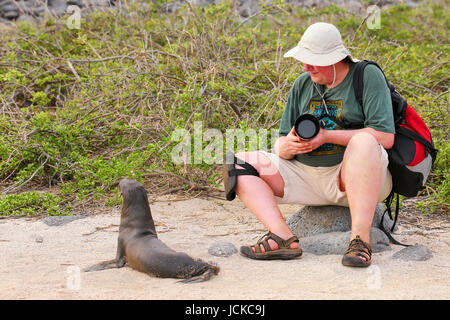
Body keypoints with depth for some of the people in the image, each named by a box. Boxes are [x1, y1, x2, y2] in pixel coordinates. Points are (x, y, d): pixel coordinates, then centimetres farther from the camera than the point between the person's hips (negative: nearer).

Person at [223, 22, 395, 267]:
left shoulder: (368, 76, -5)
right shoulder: (302, 85, 11)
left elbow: (385, 137, -18)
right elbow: (281, 144, 12)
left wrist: (326, 136, -18)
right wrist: (286, 147, -15)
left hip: (356, 179, -5)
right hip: (305, 175, 6)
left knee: (363, 141, -37)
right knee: (238, 164, -7)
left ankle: (360, 238, -38)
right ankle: (282, 237, -27)